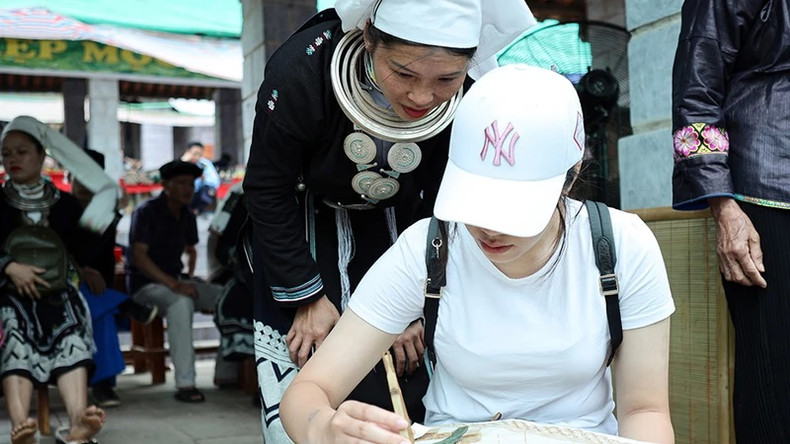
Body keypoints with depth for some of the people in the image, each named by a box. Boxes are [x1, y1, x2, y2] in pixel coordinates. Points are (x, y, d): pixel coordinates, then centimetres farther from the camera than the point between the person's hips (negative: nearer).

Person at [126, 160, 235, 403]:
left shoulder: (187, 217, 12)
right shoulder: (147, 212, -11)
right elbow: (139, 256, -20)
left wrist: (189, 279, 10)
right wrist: (174, 285, -29)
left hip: (175, 281, 8)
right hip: (145, 283, -7)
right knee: (181, 302, -38)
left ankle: (226, 372, -3)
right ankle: (184, 384, -40)